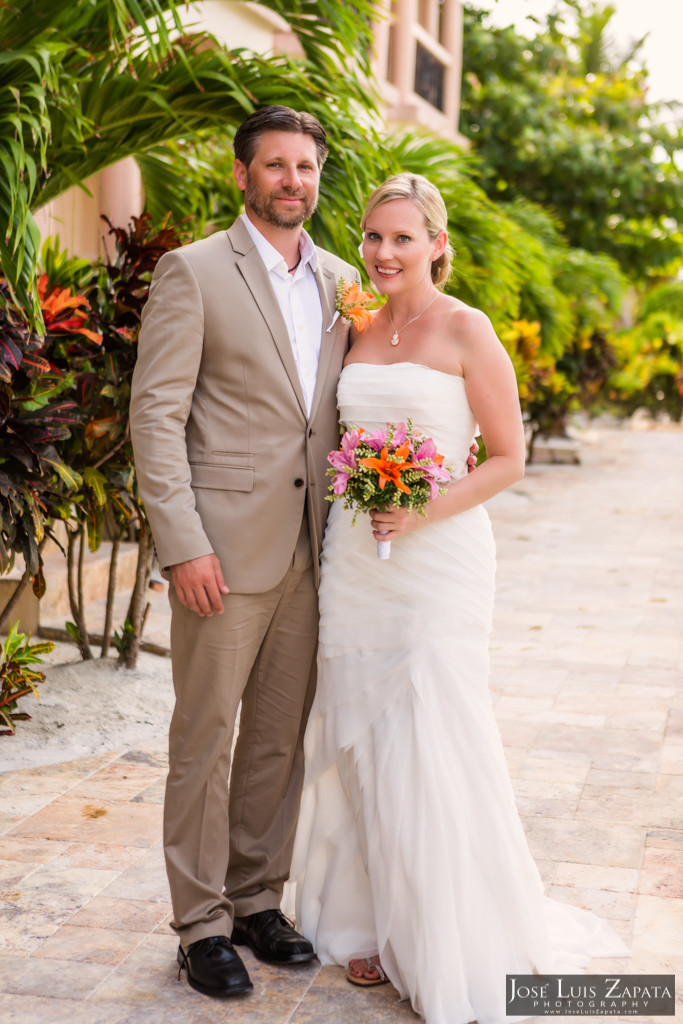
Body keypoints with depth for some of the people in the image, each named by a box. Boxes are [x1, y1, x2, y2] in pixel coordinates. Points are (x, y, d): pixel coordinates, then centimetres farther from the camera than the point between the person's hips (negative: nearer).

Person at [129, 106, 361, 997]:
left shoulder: (341, 281, 12)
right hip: (226, 547, -5)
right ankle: (202, 922, 18)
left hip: (311, 549, 5)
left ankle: (257, 898, 29)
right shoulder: (193, 271, -4)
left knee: (281, 736, 13)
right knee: (206, 738, 4)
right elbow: (156, 414, -9)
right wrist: (182, 545, -16)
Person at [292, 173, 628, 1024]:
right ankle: (380, 925, 25)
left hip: (438, 556, -6)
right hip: (354, 558, 6)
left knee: (433, 744, -4)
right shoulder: (360, 329, 11)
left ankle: (460, 948, 14)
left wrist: (427, 512, -19)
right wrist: (352, 515, 5)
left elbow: (509, 456, -6)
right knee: (363, 740, 9)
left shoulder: (466, 331, -6)